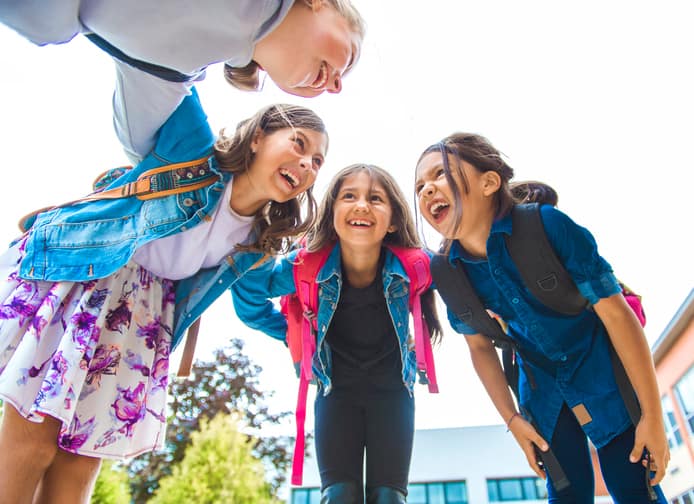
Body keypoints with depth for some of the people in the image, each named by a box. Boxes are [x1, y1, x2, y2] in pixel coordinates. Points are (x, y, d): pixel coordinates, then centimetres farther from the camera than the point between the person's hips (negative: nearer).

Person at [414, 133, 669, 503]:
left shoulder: (546, 224, -27)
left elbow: (615, 310, -20)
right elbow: (480, 347, 1)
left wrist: (652, 414, -15)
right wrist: (512, 419, 2)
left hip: (604, 376, -2)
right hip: (542, 392, 3)